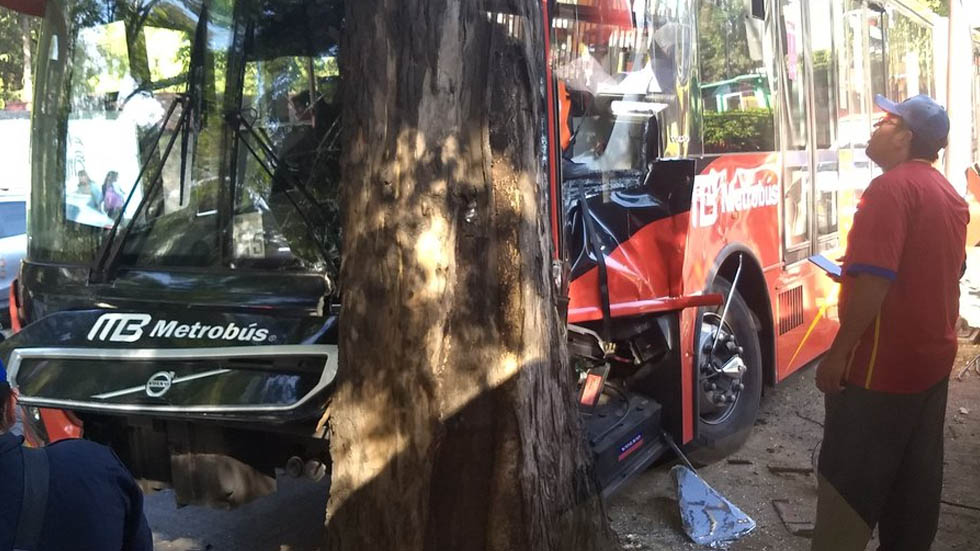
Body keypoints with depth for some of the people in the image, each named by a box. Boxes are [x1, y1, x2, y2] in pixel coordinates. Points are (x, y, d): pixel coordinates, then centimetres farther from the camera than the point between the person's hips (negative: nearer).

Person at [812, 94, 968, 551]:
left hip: (883, 362, -9)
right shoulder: (951, 196, 12)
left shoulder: (891, 187, -18)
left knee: (849, 478, -1)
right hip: (933, 357, 9)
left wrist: (839, 352, -20)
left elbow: (873, 281, -26)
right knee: (916, 475, 16)